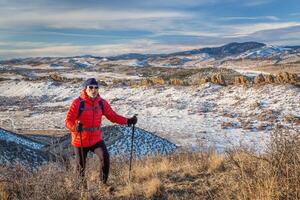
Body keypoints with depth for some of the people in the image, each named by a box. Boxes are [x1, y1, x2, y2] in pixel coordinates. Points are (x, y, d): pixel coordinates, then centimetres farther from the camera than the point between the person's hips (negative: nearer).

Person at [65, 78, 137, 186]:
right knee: (81, 165, 11)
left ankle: (103, 182, -3)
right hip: (80, 140, -2)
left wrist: (127, 121, -9)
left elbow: (112, 116, 4)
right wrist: (75, 127, -41)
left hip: (96, 139, 2)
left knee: (105, 157, -21)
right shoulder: (78, 103, -15)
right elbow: (68, 121, -18)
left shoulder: (101, 102, -2)